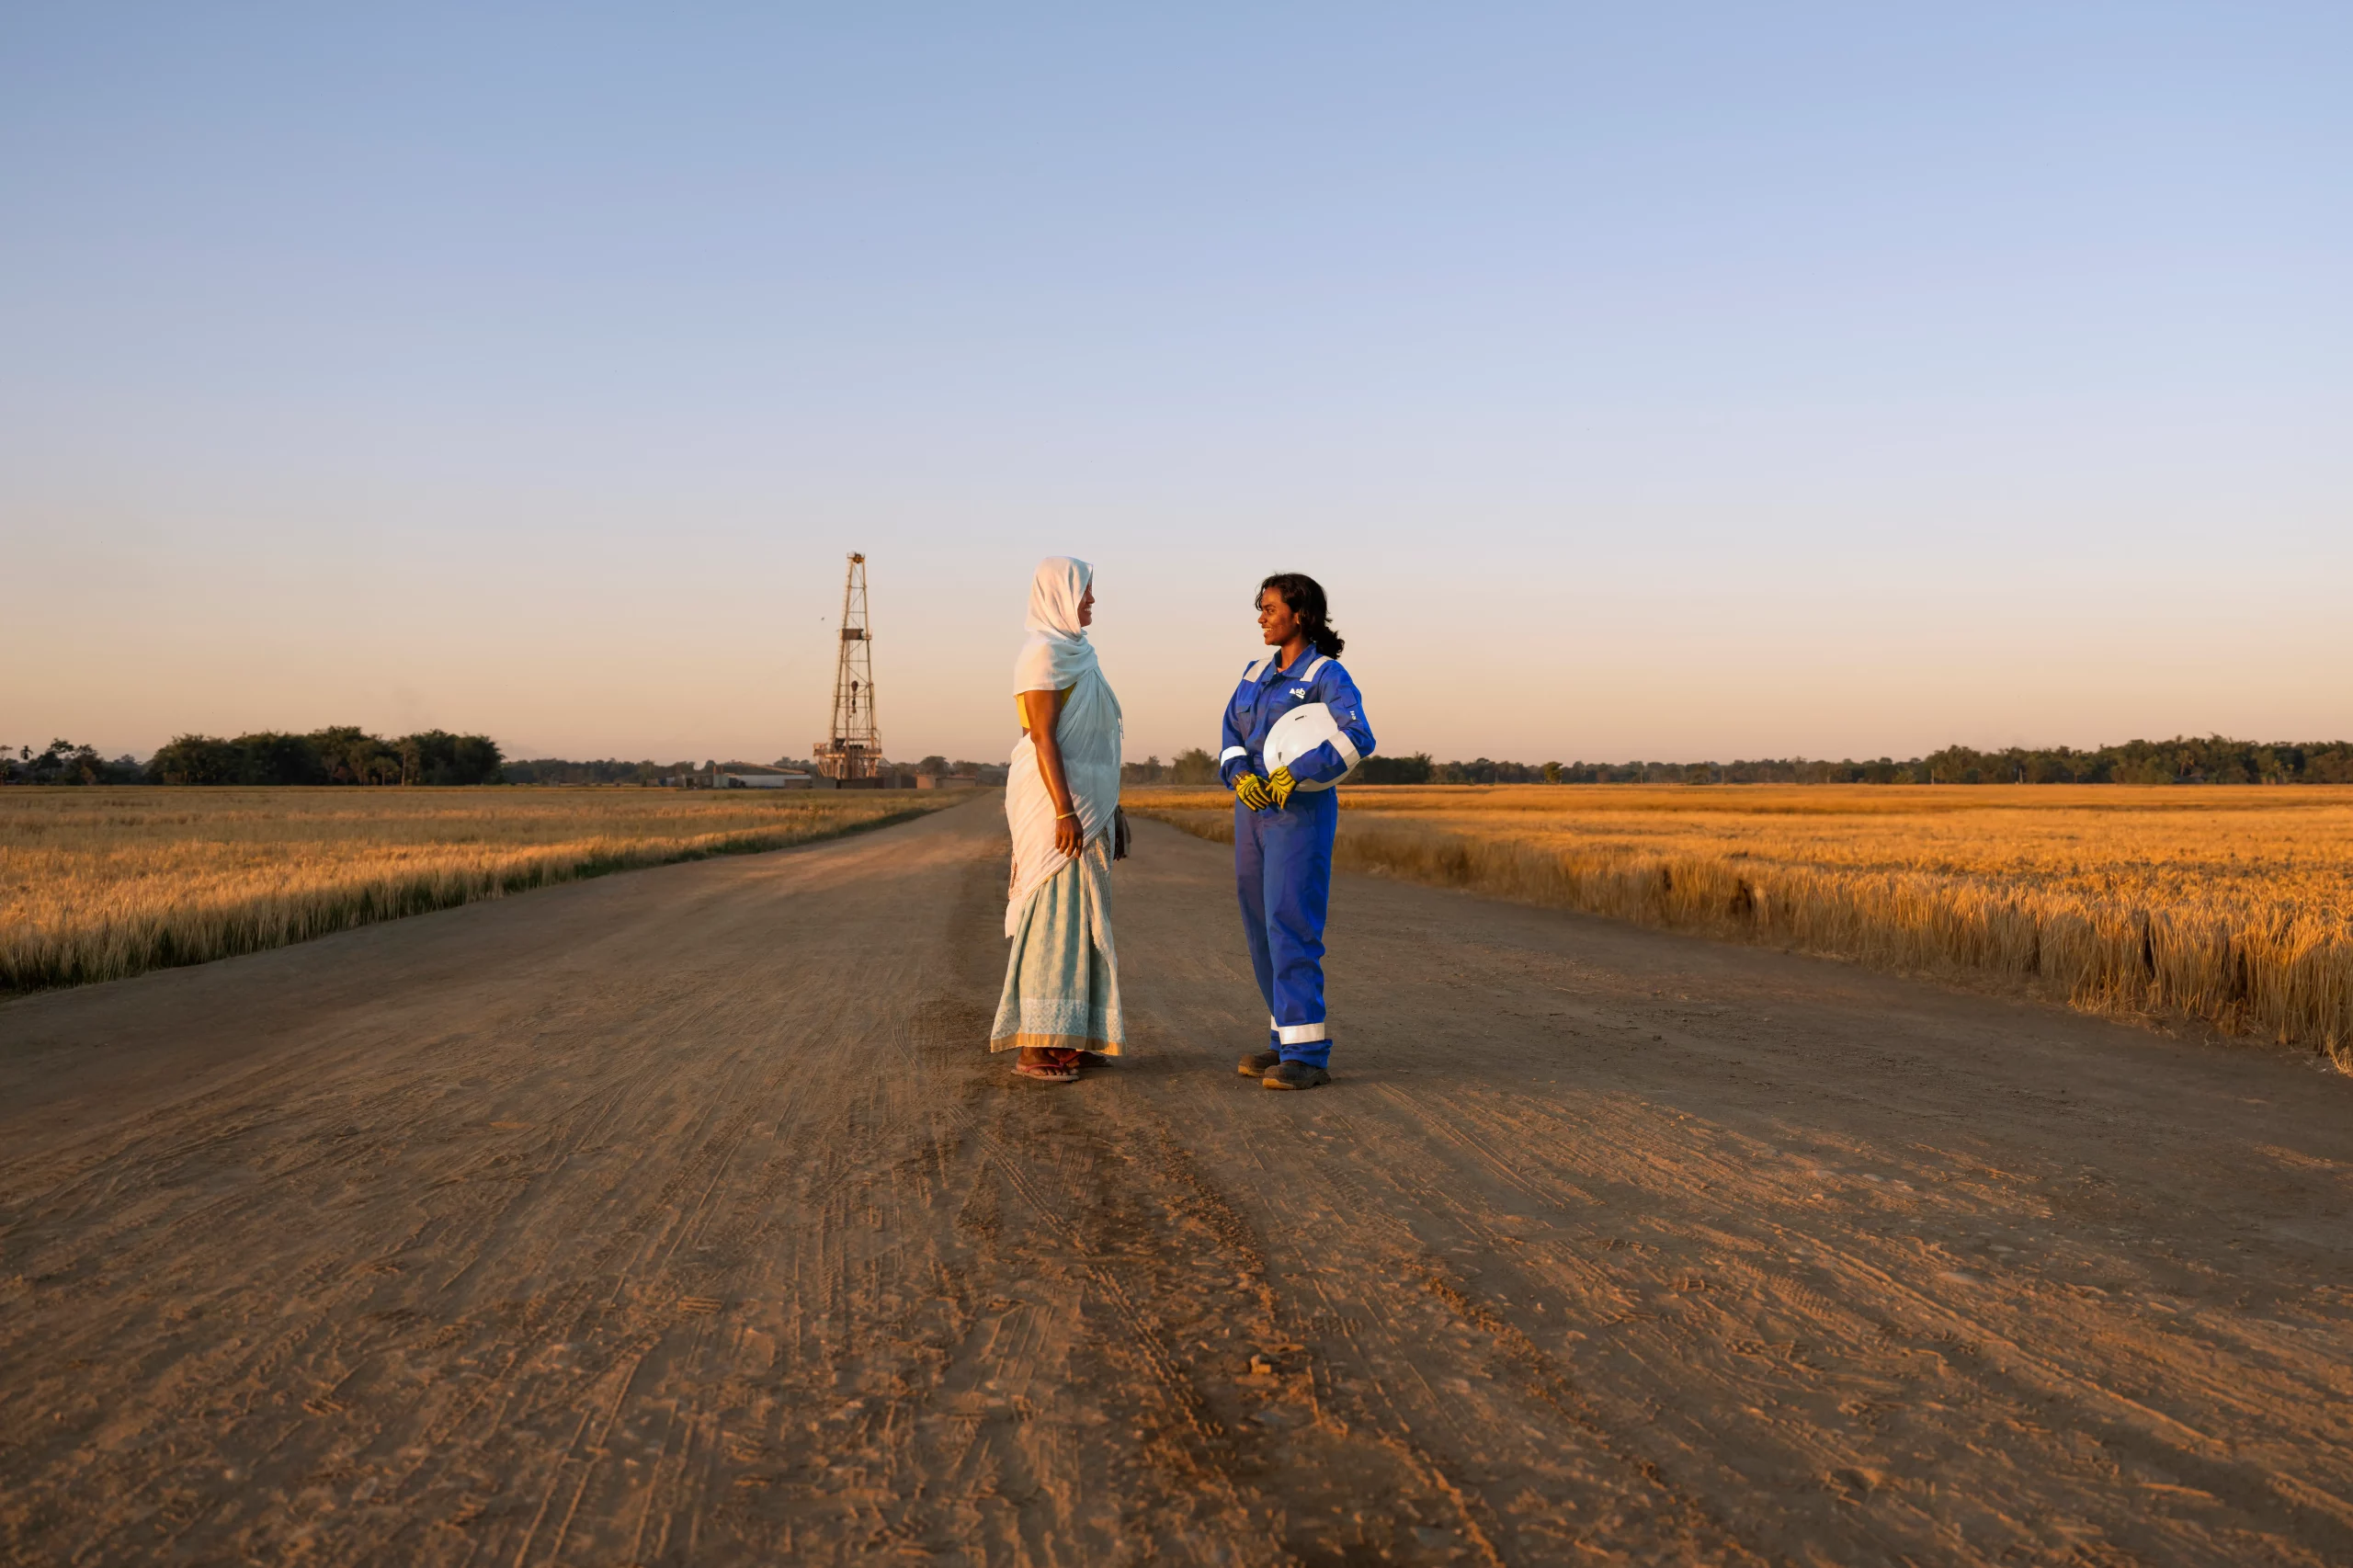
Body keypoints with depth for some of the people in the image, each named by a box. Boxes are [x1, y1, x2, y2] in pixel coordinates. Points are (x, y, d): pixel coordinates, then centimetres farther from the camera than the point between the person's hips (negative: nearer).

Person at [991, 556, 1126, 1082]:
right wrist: (1065, 812, -24)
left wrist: (1103, 806, 21)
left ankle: (1064, 1038, 16)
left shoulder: (1073, 654, 17)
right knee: (1051, 919, -9)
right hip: (1056, 800, -10)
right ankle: (1033, 1047, -6)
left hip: (1082, 802, 10)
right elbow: (1042, 737, -19)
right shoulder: (1043, 653, -13)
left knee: (1077, 916, 11)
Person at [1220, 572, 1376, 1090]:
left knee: (1290, 928, -15)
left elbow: (1359, 738, -23)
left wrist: (1296, 773, -30)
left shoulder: (1328, 675, -9)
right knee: (1263, 930, 8)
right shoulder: (1256, 674, 14)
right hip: (1255, 814, 8)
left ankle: (1307, 1056, -13)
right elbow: (1233, 741, 7)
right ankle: (1290, 1043, 16)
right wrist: (1240, 776, -15)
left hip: (1302, 814, -8)